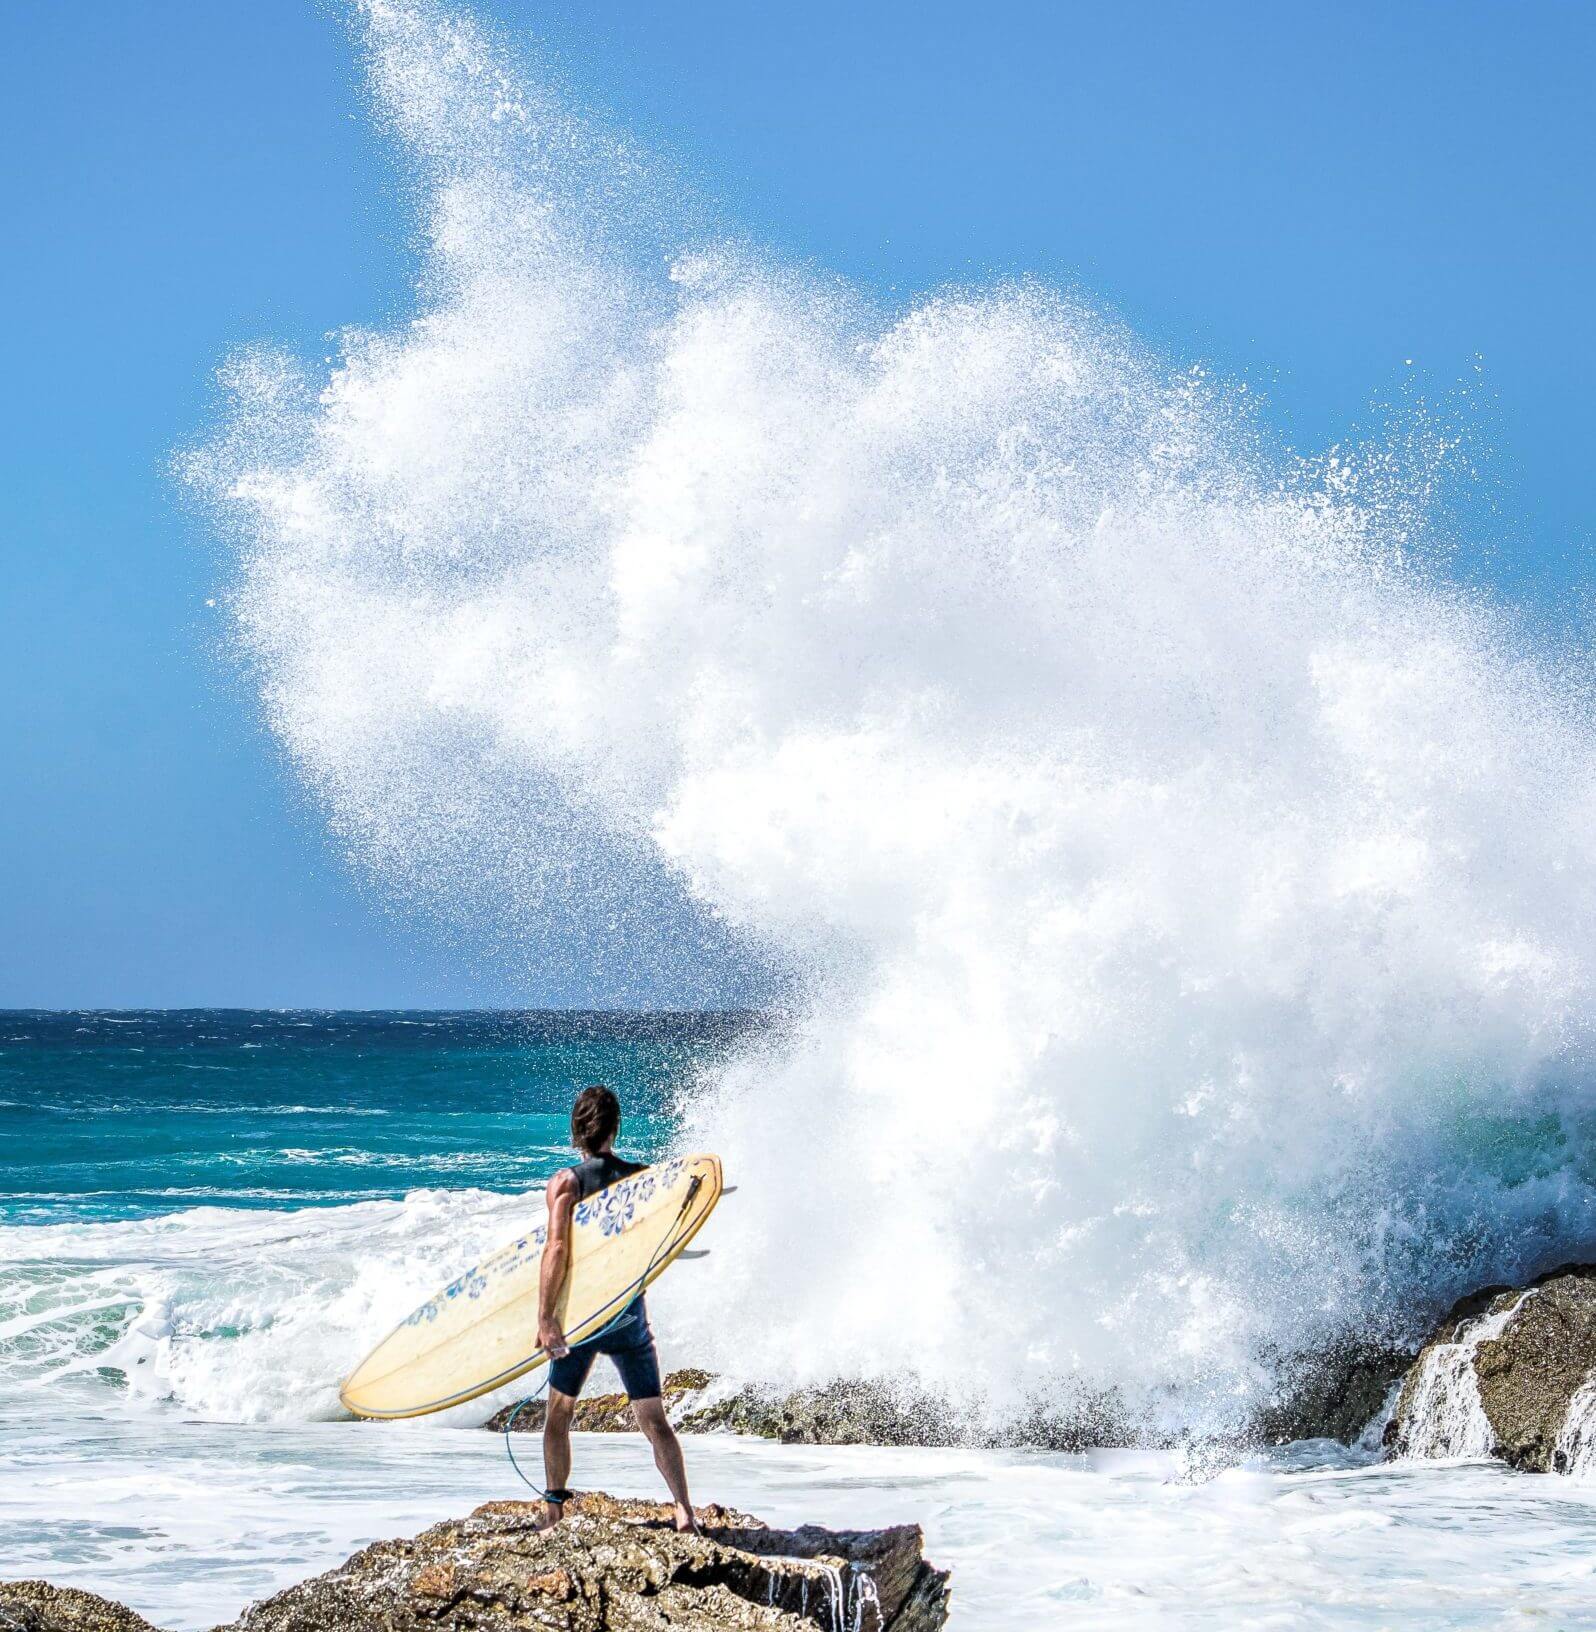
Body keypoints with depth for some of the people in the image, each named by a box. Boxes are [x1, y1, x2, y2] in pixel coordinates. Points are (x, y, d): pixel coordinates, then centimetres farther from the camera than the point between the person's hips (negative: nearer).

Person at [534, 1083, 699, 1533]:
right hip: (631, 1310, 2)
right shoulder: (641, 1177, 1)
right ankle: (683, 1508, -8)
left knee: (558, 1416, 15)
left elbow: (557, 1248, -18)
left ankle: (554, 1510, 17)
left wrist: (545, 1317, -21)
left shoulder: (565, 1182, -8)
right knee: (654, 1420, 4)